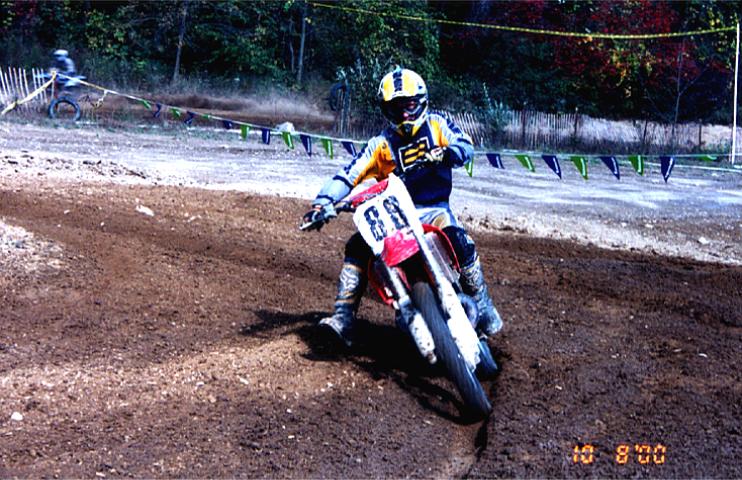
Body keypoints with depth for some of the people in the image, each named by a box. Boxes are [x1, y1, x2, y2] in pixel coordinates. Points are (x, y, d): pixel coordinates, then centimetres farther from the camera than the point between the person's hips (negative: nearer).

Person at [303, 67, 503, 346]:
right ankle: (343, 319, -16)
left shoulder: (437, 125, 7)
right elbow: (349, 174, 2)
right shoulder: (381, 144, 10)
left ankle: (483, 307, -16)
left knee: (458, 240, -32)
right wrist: (322, 202, -12)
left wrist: (443, 153, -32)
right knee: (357, 248, -17)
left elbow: (466, 146, -9)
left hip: (433, 209, -2)